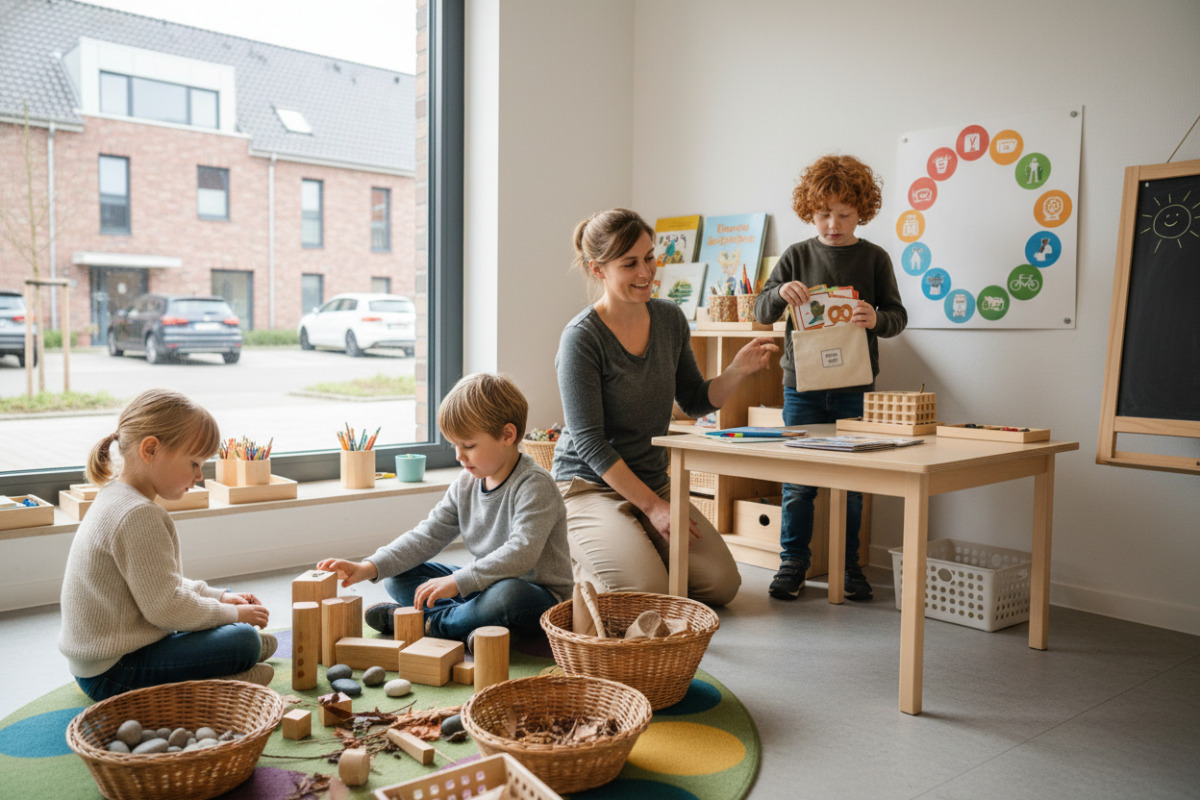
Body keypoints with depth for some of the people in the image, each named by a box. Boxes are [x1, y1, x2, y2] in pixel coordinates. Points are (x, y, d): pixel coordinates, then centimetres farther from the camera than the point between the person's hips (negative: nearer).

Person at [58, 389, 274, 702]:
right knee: (244, 640, -17)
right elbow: (165, 607, -24)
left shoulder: (115, 497, 8)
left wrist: (219, 596, 10)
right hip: (112, 672, -11)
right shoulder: (139, 516, -25)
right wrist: (232, 613, -10)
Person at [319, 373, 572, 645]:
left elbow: (521, 553, -33)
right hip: (486, 584, 7)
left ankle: (432, 622, -15)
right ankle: (474, 622, -20)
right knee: (398, 577, 1)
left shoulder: (535, 485, -21)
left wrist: (456, 581, -37)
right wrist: (370, 567, -11)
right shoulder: (466, 483, 3)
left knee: (507, 594, -42)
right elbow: (428, 536, 2)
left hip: (537, 595, -7)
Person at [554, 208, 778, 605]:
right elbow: (589, 442, -17)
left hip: (654, 481, 6)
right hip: (590, 486, -6)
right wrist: (652, 507, -18)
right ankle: (574, 560, 8)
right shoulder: (582, 338, -17)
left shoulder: (669, 318, 3)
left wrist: (737, 370, -10)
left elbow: (694, 402, 11)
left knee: (721, 584, -7)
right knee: (646, 594, -22)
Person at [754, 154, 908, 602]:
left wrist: (877, 320, -20)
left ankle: (849, 565, 21)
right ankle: (793, 562, 16)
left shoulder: (874, 258, 3)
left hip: (856, 388, 0)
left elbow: (898, 316, 3)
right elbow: (761, 311, 3)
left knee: (851, 484, 7)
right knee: (797, 481, 3)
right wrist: (780, 293, -19)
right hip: (802, 386, 0)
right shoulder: (797, 256, 5)